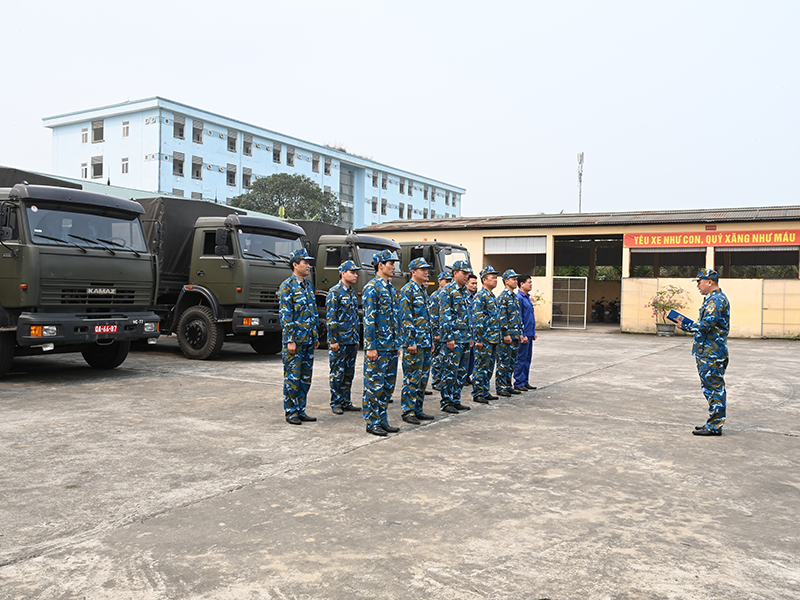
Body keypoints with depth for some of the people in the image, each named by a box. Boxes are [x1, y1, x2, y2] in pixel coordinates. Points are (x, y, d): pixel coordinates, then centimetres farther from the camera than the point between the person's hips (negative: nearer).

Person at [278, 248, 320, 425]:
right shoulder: (287, 286, -9)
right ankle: (291, 413, 7)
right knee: (292, 377, -2)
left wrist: (316, 337, 16)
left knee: (305, 377, 11)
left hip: (308, 341, 8)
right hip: (295, 340, -8)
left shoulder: (308, 286, 14)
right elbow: (285, 315, -14)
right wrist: (290, 340, -18)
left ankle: (300, 411, 19)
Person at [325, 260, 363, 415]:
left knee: (349, 373, 11)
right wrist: (333, 341, -17)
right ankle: (336, 403, 9)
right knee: (337, 373, 0)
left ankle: (346, 402, 20)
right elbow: (330, 318, -14)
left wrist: (357, 339, 18)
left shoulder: (352, 293, 14)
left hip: (352, 342, 8)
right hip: (339, 341, -8)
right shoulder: (335, 292, -10)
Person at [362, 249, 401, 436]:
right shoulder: (371, 288, -11)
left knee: (388, 385, 12)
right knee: (374, 385, -2)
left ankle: (382, 420, 20)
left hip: (391, 347, 9)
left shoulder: (391, 289, 15)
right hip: (378, 347, -9)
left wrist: (398, 344, 17)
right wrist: (370, 347, -19)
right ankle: (372, 423, 5)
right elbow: (369, 320, -16)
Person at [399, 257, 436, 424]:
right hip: (414, 343, -9)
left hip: (426, 343, 9)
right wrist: (411, 342, -20)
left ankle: (417, 409, 20)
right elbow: (406, 318, -16)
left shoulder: (423, 290, 16)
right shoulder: (407, 290, -11)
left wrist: (431, 340, 19)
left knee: (423, 377, 12)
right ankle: (408, 412, 3)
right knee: (412, 378, -4)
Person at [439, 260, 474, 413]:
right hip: (453, 339, -8)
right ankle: (446, 402, 5)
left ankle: (456, 400, 19)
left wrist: (470, 337, 17)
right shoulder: (447, 291, -10)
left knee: (462, 372, 11)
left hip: (465, 339, 8)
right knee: (450, 371, -4)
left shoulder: (464, 291, 16)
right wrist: (449, 338, -19)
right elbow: (444, 316, -15)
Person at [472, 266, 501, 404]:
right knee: (481, 366, -3)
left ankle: (485, 392, 20)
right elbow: (477, 319, -18)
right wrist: (479, 339, -21)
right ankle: (477, 394, 3)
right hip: (484, 340, -9)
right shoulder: (480, 296, -13)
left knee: (489, 367, 13)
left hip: (494, 339, 9)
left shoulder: (492, 296, 16)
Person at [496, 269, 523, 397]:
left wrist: (520, 333, 16)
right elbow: (502, 317, -18)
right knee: (503, 362, -4)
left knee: (512, 362, 12)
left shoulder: (515, 297, 15)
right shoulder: (503, 297, -12)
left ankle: (508, 386, 20)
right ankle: (500, 388, 2)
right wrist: (506, 334, -20)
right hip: (506, 336, -9)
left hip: (515, 336, 9)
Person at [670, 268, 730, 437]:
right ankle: (713, 423, 24)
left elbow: (706, 324, -26)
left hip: (712, 354, -11)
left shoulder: (716, 299, -16)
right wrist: (685, 323, 13)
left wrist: (685, 325, -13)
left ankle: (714, 427, 0)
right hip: (708, 353, 11)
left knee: (714, 389, -5)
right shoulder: (713, 298, 18)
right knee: (712, 389, 16)